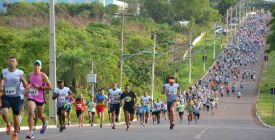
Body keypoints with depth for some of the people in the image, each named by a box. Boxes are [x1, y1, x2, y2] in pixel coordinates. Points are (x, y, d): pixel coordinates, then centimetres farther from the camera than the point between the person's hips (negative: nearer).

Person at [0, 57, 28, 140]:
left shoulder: (20, 73, -4)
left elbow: (26, 86, -5)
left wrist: (22, 79, -24)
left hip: (16, 97, -1)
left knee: (16, 116, 5)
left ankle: (16, 133, 25)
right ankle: (8, 125, 6)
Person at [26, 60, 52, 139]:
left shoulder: (43, 76, -9)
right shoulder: (30, 75, 5)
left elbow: (50, 87, -11)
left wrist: (39, 87, -18)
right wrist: (28, 87, 5)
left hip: (40, 98, -2)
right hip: (31, 97, 2)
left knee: (40, 115, 14)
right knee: (31, 113, -19)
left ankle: (45, 123, 50)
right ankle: (30, 132, -18)